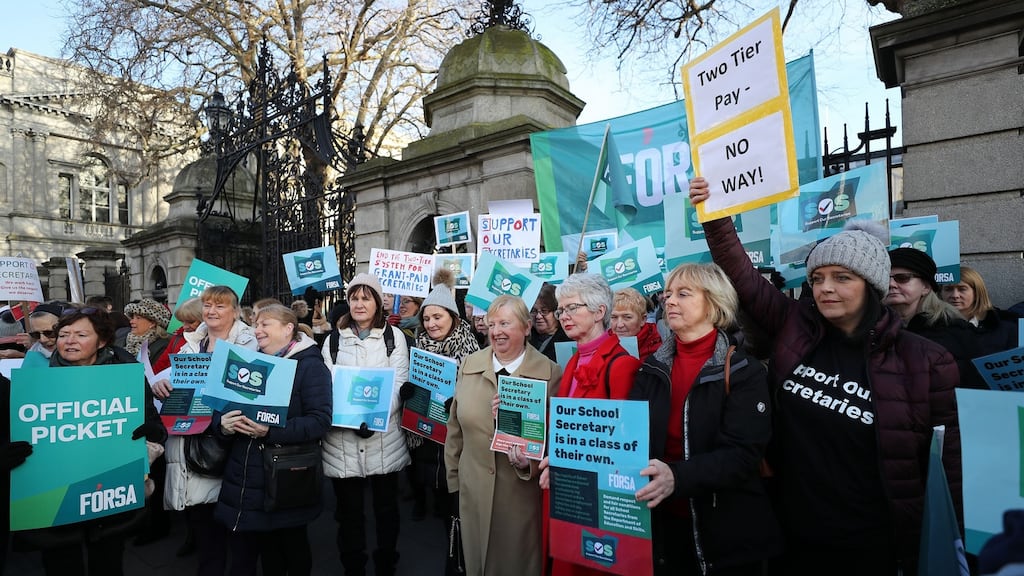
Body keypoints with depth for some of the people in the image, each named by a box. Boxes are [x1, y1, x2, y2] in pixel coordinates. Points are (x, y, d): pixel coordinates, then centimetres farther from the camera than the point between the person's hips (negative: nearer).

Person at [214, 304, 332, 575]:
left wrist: (271, 432, -28)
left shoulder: (310, 365, -9)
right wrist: (223, 422, -12)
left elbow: (320, 420, -18)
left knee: (292, 550, 13)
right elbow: (221, 404, 11)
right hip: (244, 477, 6)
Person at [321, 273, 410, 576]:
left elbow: (399, 384, -5)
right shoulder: (334, 339, 9)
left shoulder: (393, 336, 2)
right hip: (342, 440, 2)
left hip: (384, 437, -1)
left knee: (386, 506, 13)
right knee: (348, 510, 13)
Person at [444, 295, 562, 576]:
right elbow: (455, 429, 7)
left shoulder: (550, 373, -11)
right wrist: (453, 481, 9)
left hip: (523, 493, -3)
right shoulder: (469, 366, 0)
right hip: (473, 490, 3)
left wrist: (531, 462, -22)